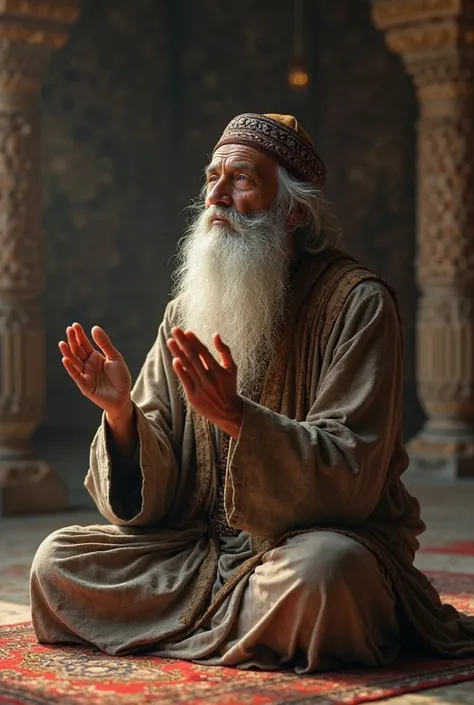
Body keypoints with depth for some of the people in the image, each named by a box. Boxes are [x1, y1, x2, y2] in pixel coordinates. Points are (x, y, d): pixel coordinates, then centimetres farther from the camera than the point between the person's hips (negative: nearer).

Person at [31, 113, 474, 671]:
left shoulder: (357, 303, -9)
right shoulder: (185, 312, 7)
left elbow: (352, 478, -19)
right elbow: (152, 496, 4)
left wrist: (237, 416, -33)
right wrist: (122, 413, -18)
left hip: (326, 539, -5)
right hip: (206, 548, 5)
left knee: (318, 570, -38)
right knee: (57, 559, -10)